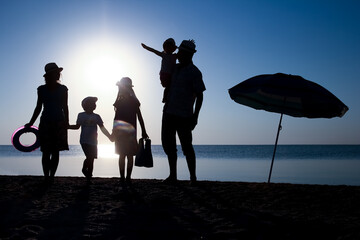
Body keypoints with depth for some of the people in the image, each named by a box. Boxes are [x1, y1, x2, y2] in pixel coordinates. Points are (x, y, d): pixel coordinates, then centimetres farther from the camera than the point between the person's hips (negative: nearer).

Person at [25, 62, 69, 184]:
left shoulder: (63, 89, 5)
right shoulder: (42, 89, 6)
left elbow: (65, 107, 8)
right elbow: (38, 108, 11)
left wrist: (66, 122, 2)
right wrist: (31, 123, 10)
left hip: (59, 123, 0)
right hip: (46, 123, 0)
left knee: (55, 152, 0)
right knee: (46, 152, -3)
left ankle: (51, 176, 8)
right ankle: (46, 176, 4)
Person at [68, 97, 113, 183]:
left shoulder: (96, 117, 7)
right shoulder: (81, 115, 6)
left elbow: (103, 129, 10)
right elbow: (77, 126, 16)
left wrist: (110, 137, 3)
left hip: (93, 142, 2)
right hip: (84, 141, -2)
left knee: (91, 159, 2)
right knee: (89, 157, -17)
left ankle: (89, 178, 13)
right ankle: (84, 169, 12)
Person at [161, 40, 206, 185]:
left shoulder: (194, 72, -7)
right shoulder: (176, 68, 14)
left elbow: (199, 97, -9)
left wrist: (195, 116, -14)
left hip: (183, 115, -8)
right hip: (169, 113, 8)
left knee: (186, 147, -2)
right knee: (168, 144, 9)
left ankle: (193, 177, 9)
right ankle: (173, 176, 18)